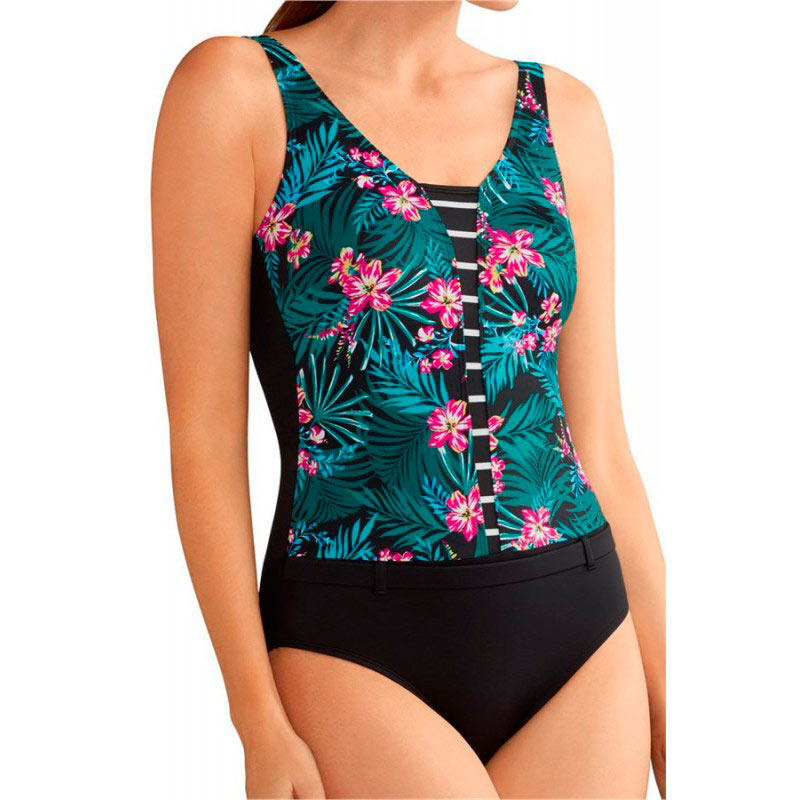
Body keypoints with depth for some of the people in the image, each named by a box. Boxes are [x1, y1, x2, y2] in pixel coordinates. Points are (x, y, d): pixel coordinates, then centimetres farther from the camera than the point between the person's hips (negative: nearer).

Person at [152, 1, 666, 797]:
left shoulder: (562, 112, 9)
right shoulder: (236, 88, -3)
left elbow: (599, 443, 8)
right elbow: (203, 433, -6)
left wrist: (665, 701, 8)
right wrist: (260, 725, -9)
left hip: (580, 642, 4)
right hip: (356, 649, -4)